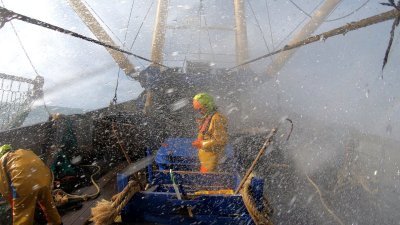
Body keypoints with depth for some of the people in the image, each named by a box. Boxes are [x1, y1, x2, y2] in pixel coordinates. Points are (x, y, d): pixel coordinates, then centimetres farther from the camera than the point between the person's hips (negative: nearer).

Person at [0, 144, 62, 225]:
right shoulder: (27, 152, 35)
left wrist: (13, 203, 22)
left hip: (24, 184, -5)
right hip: (43, 179, 5)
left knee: (21, 218, 6)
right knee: (48, 205, 28)